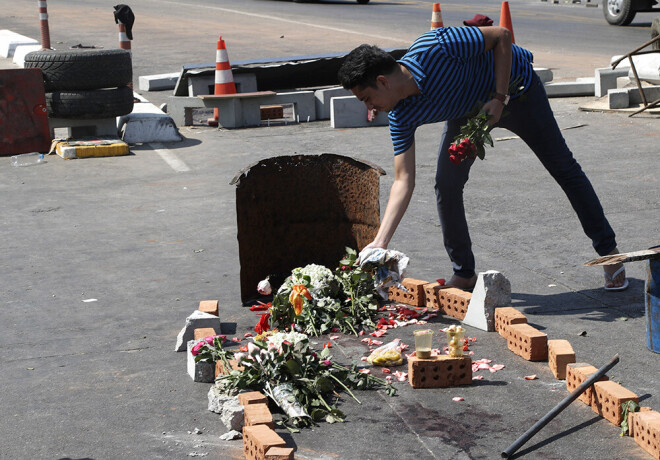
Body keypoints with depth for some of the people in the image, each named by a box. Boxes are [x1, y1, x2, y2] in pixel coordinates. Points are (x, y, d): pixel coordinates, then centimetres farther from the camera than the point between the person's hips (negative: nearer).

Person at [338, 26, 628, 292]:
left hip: (514, 87, -4)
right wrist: (380, 241, -28)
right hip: (468, 111, 5)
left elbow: (501, 36, -28)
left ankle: (609, 252, 16)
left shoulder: (434, 49, -39)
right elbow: (404, 181, -21)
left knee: (563, 168, 3)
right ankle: (464, 274, 7)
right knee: (446, 185, -8)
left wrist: (500, 98, -32)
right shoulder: (400, 116, -21)